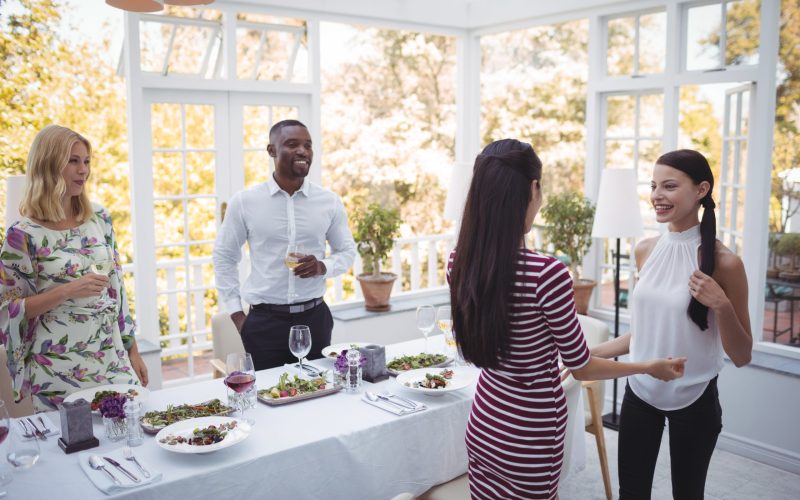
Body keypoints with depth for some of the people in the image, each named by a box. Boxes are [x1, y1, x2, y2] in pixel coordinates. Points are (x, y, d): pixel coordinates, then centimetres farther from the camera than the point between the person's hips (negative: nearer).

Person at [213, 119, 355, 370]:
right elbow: (224, 257, 7)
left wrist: (323, 267, -11)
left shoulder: (330, 202, 0)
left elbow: (347, 251, 11)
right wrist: (235, 313, 2)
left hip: (314, 318, 2)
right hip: (264, 321, -1)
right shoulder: (244, 202, -3)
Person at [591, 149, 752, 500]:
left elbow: (741, 356, -11)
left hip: (694, 401, -4)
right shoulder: (645, 251, -1)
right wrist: (593, 352, 9)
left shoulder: (723, 262, -16)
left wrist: (722, 306, -26)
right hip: (640, 392, 4)